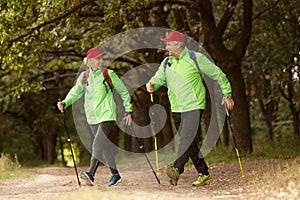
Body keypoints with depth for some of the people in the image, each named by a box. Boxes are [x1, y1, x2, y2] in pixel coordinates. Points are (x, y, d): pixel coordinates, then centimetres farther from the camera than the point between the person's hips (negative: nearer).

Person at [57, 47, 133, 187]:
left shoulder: (109, 74, -3)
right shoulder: (84, 76, 7)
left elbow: (123, 92, 5)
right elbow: (75, 93, 12)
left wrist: (128, 111, 5)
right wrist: (65, 103, -7)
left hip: (107, 115, -5)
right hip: (92, 117, 5)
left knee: (98, 143, -19)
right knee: (105, 146, 10)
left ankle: (91, 174, -26)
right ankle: (115, 174, 20)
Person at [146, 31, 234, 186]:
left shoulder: (195, 58, -5)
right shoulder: (167, 63, 11)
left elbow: (217, 74, 1)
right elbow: (158, 78, 9)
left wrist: (227, 95, 3)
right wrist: (151, 84, -16)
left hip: (194, 106, -6)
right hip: (176, 109, 6)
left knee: (186, 137, -22)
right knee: (189, 143, 8)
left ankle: (177, 169, -36)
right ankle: (204, 174, 16)